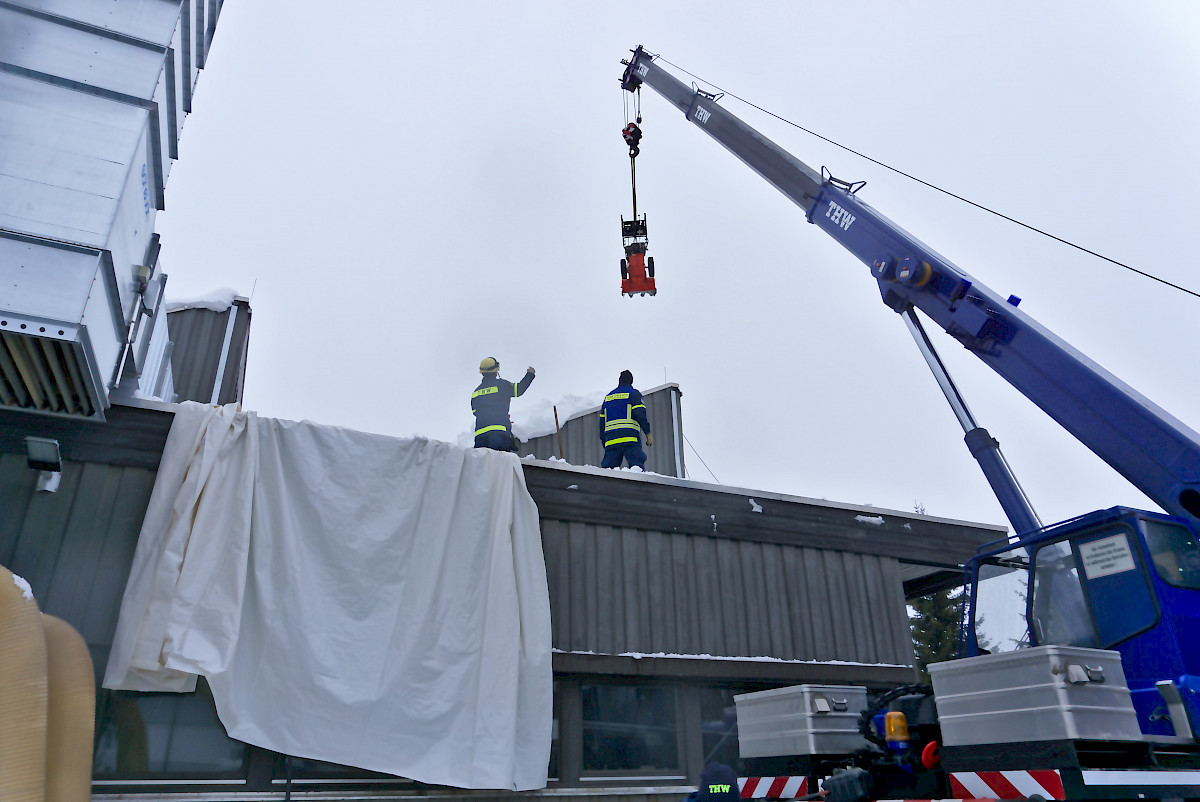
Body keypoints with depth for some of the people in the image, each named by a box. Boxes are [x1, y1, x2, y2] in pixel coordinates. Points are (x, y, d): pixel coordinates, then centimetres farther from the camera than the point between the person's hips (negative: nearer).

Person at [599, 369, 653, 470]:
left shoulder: (607, 397, 23)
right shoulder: (633, 393, 7)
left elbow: (602, 421, 20)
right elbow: (641, 415, -7)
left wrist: (604, 442, 22)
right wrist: (648, 433, -5)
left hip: (610, 439, 5)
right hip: (629, 438, -5)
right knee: (637, 465, -11)